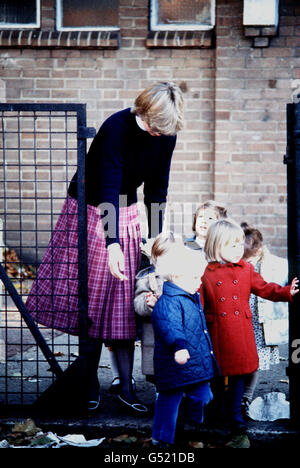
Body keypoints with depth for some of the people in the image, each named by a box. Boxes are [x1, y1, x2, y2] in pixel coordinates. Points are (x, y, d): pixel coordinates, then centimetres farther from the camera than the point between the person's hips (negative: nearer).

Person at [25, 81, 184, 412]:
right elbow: (109, 186, -31)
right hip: (91, 213, -4)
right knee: (91, 297, -1)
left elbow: (156, 190, 0)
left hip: (126, 214, 4)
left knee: (125, 301, 2)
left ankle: (126, 387, 7)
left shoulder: (165, 135, -9)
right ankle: (91, 385, 11)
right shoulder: (116, 128, -26)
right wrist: (112, 243, -40)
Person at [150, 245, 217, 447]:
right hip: (176, 367, -9)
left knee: (202, 396, 16)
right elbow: (169, 326, -36)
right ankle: (162, 438, 12)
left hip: (199, 365, 9)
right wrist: (179, 346, -51)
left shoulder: (193, 298, 14)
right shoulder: (168, 302, -19)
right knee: (169, 400, 1)